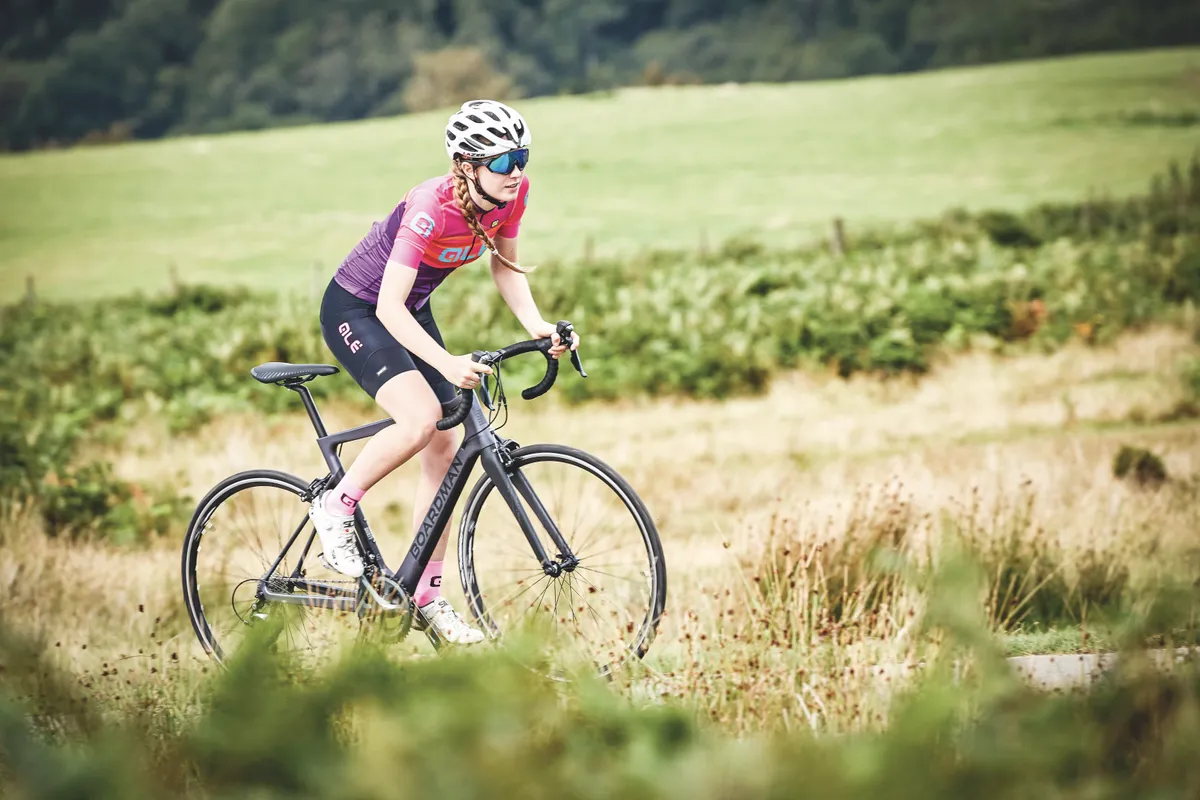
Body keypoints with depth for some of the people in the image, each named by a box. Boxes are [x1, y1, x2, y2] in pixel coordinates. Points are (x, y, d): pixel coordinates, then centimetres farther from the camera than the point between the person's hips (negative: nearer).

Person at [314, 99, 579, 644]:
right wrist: (445, 364, -47)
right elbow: (389, 306, -35)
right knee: (421, 417, -30)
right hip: (356, 310, -7)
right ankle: (336, 507, -6)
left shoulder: (512, 194, -14)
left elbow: (505, 268, 2)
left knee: (445, 451, 2)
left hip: (411, 311, 7)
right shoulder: (431, 207, -34)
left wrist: (536, 325, -15)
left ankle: (427, 598, 11)